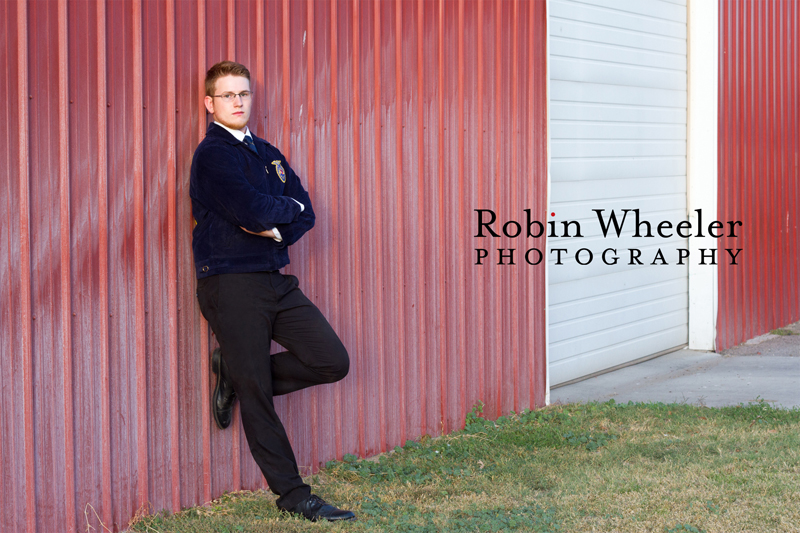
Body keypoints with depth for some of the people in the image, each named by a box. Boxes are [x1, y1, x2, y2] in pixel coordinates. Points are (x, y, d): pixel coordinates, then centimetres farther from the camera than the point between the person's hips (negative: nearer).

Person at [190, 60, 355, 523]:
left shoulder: (268, 154, 17)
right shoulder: (213, 155, -7)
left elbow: (305, 214, 9)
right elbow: (253, 211, -20)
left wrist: (276, 226, -11)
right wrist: (288, 207, -1)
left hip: (276, 280, 7)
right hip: (232, 282, -7)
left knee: (332, 361, -1)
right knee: (257, 397, -2)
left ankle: (237, 376, 17)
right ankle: (292, 494, 7)